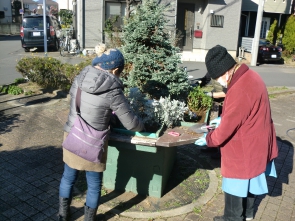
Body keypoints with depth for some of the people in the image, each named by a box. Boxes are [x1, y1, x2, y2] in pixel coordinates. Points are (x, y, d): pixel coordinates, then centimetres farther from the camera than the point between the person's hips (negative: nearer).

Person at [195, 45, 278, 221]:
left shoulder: (239, 90, -33)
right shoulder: (249, 76, -1)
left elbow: (227, 127, -25)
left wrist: (208, 139, -10)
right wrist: (223, 119, 13)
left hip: (243, 148, -10)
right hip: (254, 143, 10)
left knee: (235, 186, 10)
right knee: (248, 180, 26)